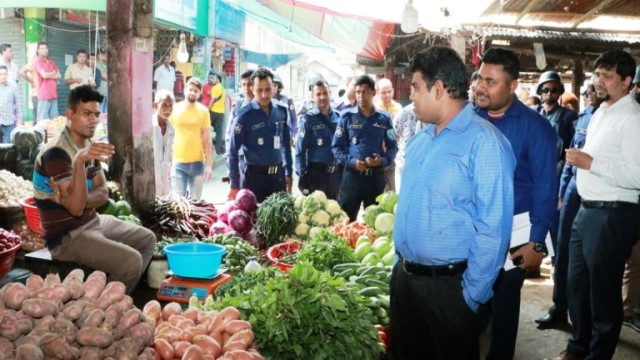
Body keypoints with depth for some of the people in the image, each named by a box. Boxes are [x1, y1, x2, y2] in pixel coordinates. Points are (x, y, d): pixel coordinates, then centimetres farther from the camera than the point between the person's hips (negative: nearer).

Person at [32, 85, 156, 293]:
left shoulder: (88, 146, 7)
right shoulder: (56, 153, -22)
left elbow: (103, 194, 1)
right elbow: (76, 208, -30)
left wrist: (73, 199, -21)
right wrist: (79, 161, -42)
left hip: (93, 222, 9)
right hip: (67, 236, -9)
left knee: (147, 239, 14)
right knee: (131, 260, -23)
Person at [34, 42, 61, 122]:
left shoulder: (52, 61, 17)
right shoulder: (38, 61, -2)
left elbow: (59, 76, 10)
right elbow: (44, 75, -14)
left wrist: (49, 75, -6)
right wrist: (53, 73, 5)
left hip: (53, 94, 6)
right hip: (43, 95, -6)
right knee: (42, 120, -7)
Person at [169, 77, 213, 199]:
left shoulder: (203, 111, 0)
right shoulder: (174, 109, -1)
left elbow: (207, 138, 2)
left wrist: (209, 164, -2)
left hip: (198, 162, 1)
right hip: (178, 163, -1)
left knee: (195, 200, 11)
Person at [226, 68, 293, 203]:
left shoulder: (281, 111, 1)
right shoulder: (245, 115, -11)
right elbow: (233, 151, -8)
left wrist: (288, 172, 13)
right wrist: (234, 185, -9)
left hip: (278, 174, 4)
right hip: (254, 175, -4)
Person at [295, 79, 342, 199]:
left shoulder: (339, 117, 5)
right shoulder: (308, 120, -8)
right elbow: (300, 150, -9)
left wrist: (343, 171, 8)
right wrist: (303, 175, -14)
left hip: (336, 174, 4)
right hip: (315, 173, -4)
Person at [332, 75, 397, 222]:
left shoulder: (383, 118, 5)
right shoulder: (347, 116, 2)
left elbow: (393, 146, 6)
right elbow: (336, 146, 0)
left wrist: (383, 160, -14)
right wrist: (351, 161, -15)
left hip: (376, 176, 1)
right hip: (352, 174, -1)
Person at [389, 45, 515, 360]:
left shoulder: (484, 142, -16)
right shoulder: (420, 140, 9)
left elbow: (493, 228, -19)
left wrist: (472, 295, -17)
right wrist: (401, 262, 14)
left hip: (449, 284, -7)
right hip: (404, 275, 7)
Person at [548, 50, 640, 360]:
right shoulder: (601, 112, 14)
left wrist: (591, 162, -24)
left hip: (613, 215, -9)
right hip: (587, 210, 9)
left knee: (603, 291, 5)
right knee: (577, 285, 20)